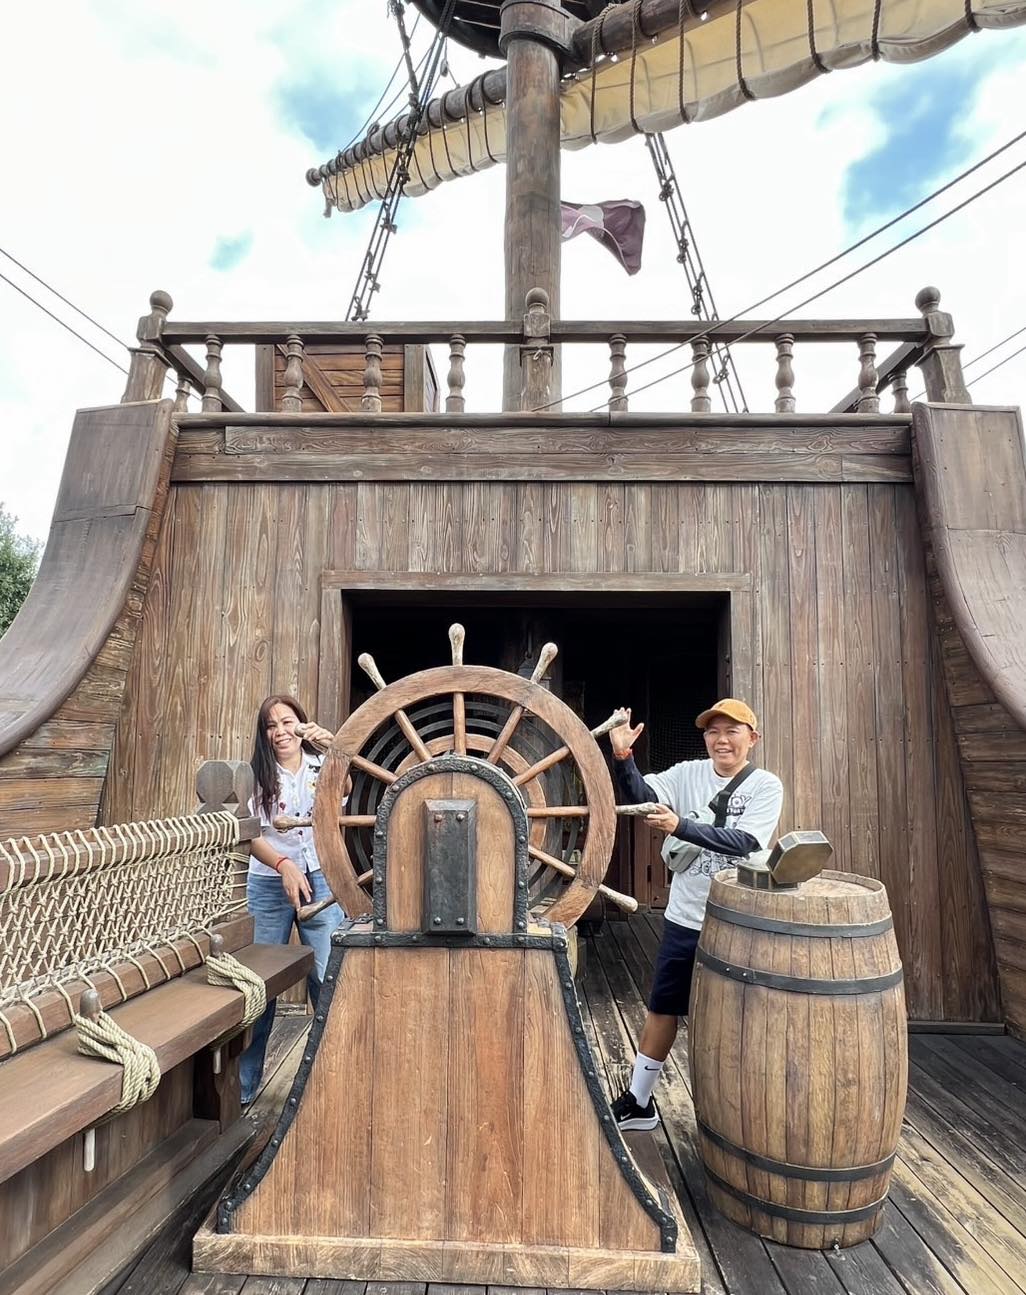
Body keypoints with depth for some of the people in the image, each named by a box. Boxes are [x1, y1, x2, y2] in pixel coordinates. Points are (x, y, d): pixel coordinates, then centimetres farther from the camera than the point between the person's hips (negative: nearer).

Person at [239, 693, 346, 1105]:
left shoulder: (322, 766, 4)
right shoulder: (257, 774, 3)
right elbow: (252, 834, -5)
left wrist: (333, 748, -35)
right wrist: (285, 866, -22)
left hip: (321, 881, 0)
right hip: (269, 884, 0)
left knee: (330, 983, -2)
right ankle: (244, 1086, 21)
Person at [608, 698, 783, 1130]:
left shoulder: (766, 786, -9)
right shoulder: (689, 773, 0)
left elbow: (746, 843, -23)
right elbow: (642, 796, -12)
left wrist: (681, 826, -34)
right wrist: (623, 757, -31)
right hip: (683, 918, 3)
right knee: (662, 1008, 15)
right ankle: (637, 1103, 31)